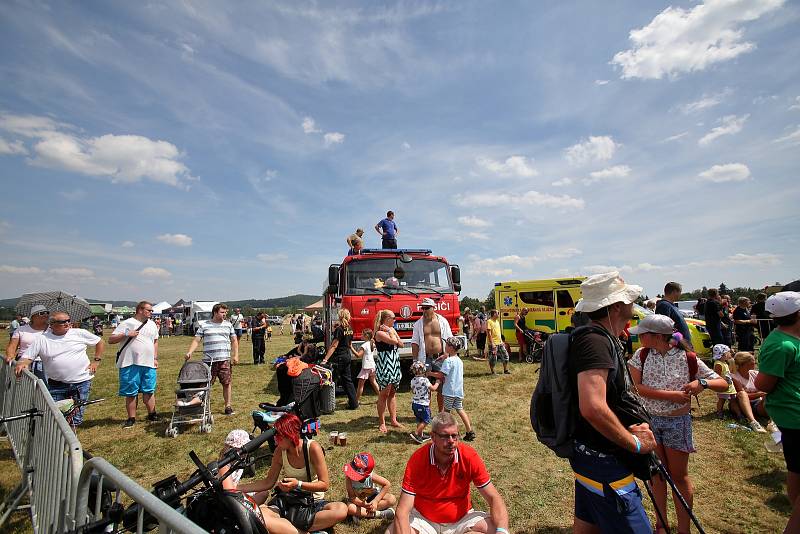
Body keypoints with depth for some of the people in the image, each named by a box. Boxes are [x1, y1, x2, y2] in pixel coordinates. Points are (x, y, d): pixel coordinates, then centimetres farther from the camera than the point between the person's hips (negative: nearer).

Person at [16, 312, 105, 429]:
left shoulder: (80, 333, -2)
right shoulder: (41, 339, -1)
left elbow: (100, 342, 9)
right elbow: (26, 357, 1)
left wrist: (96, 361, 3)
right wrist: (21, 364, -22)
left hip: (82, 382, 0)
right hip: (56, 385, 0)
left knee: (76, 417, 8)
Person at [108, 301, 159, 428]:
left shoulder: (152, 324, 13)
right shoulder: (126, 324, -2)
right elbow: (111, 340, -2)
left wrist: (155, 358, 13)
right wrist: (126, 334, -17)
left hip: (149, 364, 3)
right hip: (130, 364, -3)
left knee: (149, 391, 7)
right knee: (130, 393, 4)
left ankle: (152, 415, 18)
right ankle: (131, 419, 17)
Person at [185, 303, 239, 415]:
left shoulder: (228, 325, 10)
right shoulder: (204, 325, 4)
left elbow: (234, 341, 12)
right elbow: (196, 340, 1)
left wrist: (235, 355, 3)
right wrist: (189, 352, -14)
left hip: (225, 360, 2)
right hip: (208, 360, -1)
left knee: (227, 383, 3)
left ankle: (228, 406, 14)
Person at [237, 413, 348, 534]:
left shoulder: (312, 448, -18)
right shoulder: (280, 451, -6)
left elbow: (325, 484, -16)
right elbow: (268, 482, 4)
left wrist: (298, 484, -29)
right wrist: (238, 488, -4)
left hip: (314, 502, -2)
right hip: (287, 501, 2)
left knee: (341, 509, -35)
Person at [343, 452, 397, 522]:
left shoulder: (371, 476, -29)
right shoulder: (349, 478, -29)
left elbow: (387, 485, -21)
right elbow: (352, 497, -26)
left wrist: (375, 501, -26)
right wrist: (362, 504, -45)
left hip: (372, 496, 1)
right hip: (358, 500, -1)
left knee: (392, 499, -24)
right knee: (350, 509, -36)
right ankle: (380, 514, -26)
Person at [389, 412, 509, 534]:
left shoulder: (469, 456, -17)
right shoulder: (418, 459, -21)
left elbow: (493, 498, -14)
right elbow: (403, 510, -21)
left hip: (461, 517, 1)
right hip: (424, 518, -1)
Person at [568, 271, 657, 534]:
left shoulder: (604, 339, 10)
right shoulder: (595, 341, -23)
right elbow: (593, 408, -34)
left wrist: (630, 427, 1)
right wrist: (634, 443, -18)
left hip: (589, 455, 10)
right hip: (603, 462, -10)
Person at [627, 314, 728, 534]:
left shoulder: (687, 357, -10)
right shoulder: (641, 355, -6)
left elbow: (723, 383, -4)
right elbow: (635, 387, -14)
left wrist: (701, 382, -24)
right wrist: (670, 395, -22)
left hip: (677, 422, -2)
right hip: (648, 419, 2)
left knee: (679, 476, 11)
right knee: (656, 474, 14)